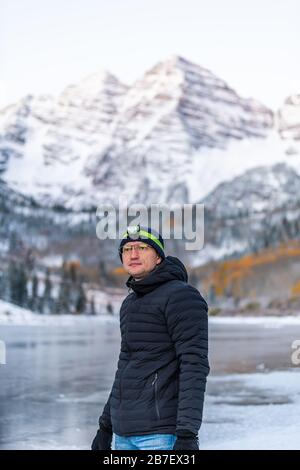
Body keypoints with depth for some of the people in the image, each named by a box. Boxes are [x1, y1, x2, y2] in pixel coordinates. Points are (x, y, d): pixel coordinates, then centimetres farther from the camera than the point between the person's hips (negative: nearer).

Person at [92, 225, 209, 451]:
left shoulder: (181, 295, -10)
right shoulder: (132, 303, 18)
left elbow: (194, 366, -17)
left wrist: (187, 434, -24)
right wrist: (105, 426, 24)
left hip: (162, 432, -9)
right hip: (125, 434, 9)